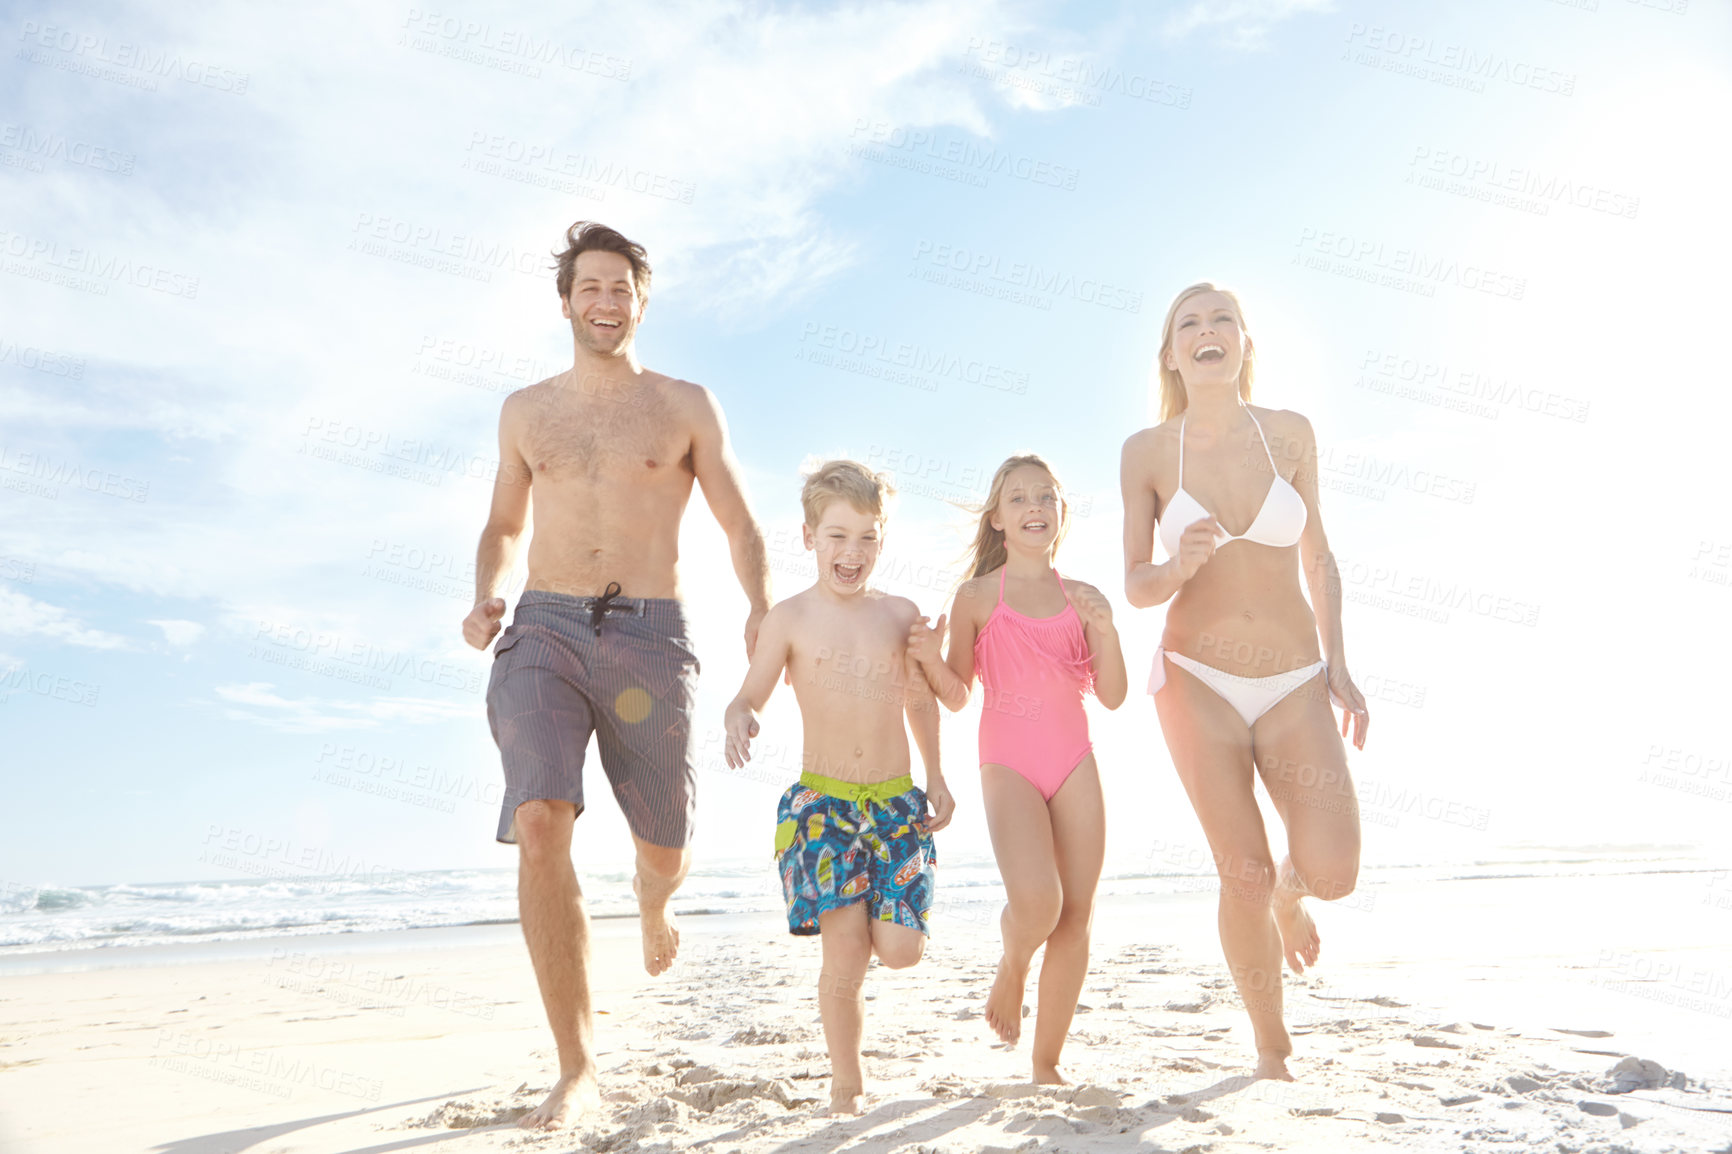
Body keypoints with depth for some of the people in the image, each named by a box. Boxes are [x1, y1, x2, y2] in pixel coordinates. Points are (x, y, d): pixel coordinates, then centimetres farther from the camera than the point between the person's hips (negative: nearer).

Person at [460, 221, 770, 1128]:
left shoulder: (686, 406, 9)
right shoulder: (526, 411, 16)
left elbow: (739, 524, 7)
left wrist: (761, 610, -12)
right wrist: (485, 600, 3)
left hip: (650, 640, -1)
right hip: (544, 633, 1)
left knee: (665, 849, 8)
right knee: (538, 829, -20)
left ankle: (651, 900, 49)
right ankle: (577, 1065, -7)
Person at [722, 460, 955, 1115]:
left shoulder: (901, 615, 7)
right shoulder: (790, 618, -1)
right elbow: (750, 695, 0)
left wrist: (936, 778, 16)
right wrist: (738, 719, -23)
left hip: (896, 801, 3)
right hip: (821, 802, -2)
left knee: (900, 949, -5)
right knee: (845, 955, -7)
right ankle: (846, 1084, 13)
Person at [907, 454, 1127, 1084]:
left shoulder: (1083, 598, 9)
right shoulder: (977, 597, 1)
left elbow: (1112, 696, 6)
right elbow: (957, 696, 5)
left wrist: (1107, 632, -8)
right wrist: (930, 657, -13)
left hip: (1075, 762, 4)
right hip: (1008, 763, -3)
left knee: (1075, 919, 3)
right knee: (1036, 901, -24)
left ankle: (1047, 1063, 20)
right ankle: (1012, 968, 13)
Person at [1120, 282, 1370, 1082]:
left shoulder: (1290, 433, 2)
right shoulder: (1147, 451, -3)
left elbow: (1317, 558, 11)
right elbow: (1136, 588, -1)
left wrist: (1339, 668, 6)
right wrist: (1178, 567, -23)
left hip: (1294, 683, 1)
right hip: (1196, 680, -1)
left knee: (1333, 872, -13)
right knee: (1243, 874, -6)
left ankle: (1287, 891, 27)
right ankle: (1271, 1049, 19)